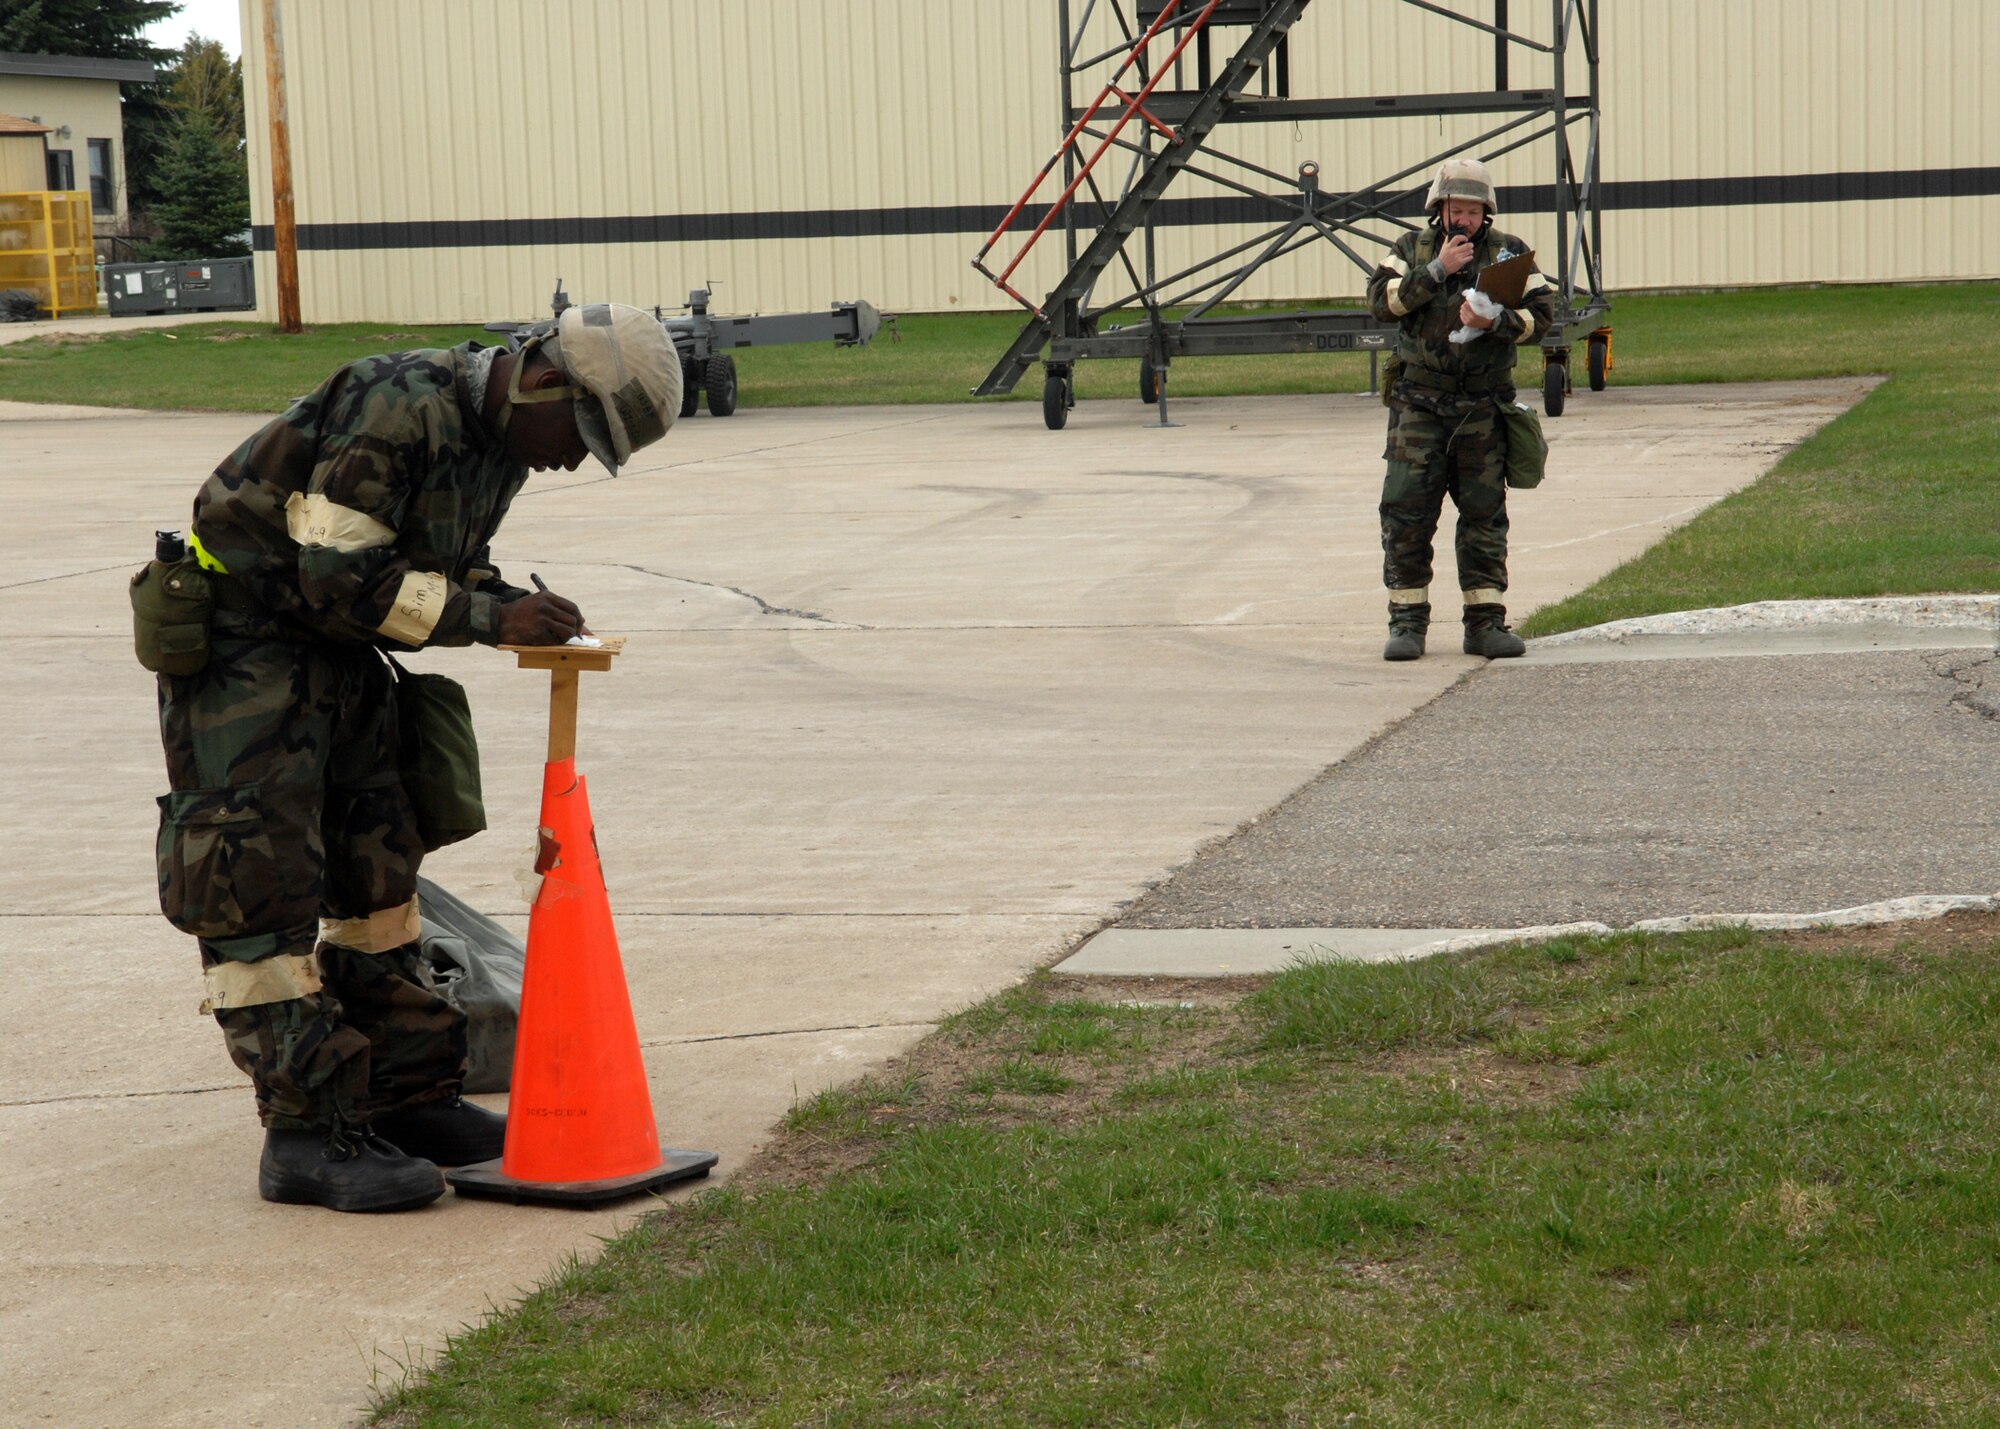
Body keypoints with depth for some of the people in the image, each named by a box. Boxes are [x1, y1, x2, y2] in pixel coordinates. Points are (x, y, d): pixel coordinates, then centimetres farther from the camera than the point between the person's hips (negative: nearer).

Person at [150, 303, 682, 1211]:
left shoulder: (498, 441, 4)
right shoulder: (398, 407, -26)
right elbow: (340, 572, -28)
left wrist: (515, 608, -5)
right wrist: (486, 616, -26)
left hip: (337, 654, 10)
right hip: (242, 647, -10)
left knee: (377, 870, 11)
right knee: (264, 887, -9)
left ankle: (407, 1099, 19)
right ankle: (308, 1134, -7)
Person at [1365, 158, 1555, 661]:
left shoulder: (1509, 252, 6)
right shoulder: (1413, 248, 7)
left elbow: (1541, 314, -1)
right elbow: (1380, 302, -7)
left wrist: (1493, 322, -18)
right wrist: (1436, 270, -15)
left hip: (1483, 410, 0)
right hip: (1419, 406, 0)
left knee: (1485, 516, 3)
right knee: (1406, 513, -4)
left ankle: (1486, 623, 9)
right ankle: (1407, 621, 3)